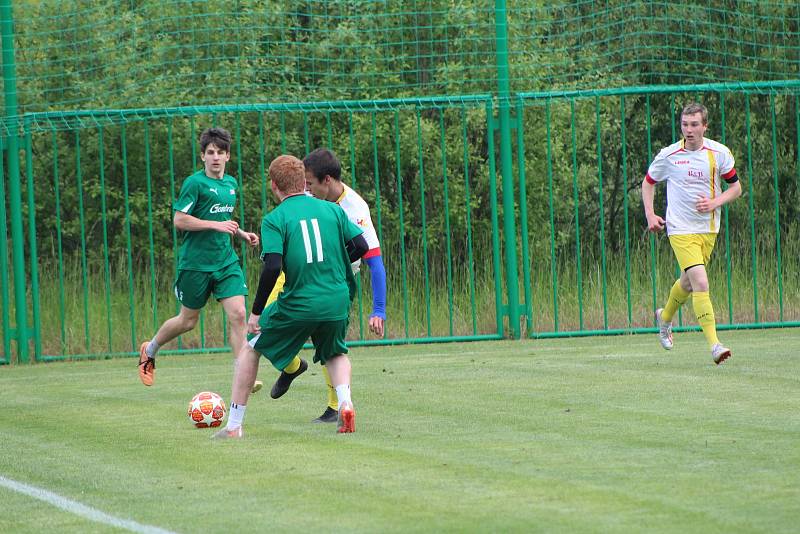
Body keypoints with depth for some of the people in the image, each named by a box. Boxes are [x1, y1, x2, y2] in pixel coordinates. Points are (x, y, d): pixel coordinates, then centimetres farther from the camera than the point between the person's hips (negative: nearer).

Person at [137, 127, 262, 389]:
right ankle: (150, 350, 34)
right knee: (188, 320, 7)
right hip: (195, 262, -5)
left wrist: (242, 234, 9)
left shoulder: (231, 184, 11)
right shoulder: (194, 183, -11)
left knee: (238, 314, -9)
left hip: (226, 261, 5)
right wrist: (216, 225, -20)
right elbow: (179, 220, -15)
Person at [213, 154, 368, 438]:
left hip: (297, 305, -3)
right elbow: (361, 245, 4)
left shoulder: (274, 220, -4)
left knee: (251, 349, 18)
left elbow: (272, 267, -14)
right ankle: (344, 403, -1)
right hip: (338, 303, 3)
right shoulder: (332, 210, 7)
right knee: (335, 354, 30)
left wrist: (256, 311, -6)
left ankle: (233, 426, 17)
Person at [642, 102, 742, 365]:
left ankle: (665, 317, 49)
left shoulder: (719, 153, -3)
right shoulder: (669, 155, -6)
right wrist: (650, 215, -2)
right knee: (700, 283, -18)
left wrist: (714, 202, -13)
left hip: (708, 229, 3)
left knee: (688, 282, 18)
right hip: (680, 229, -3)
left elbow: (735, 187, 6)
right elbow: (648, 183, 10)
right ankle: (714, 344, -22)